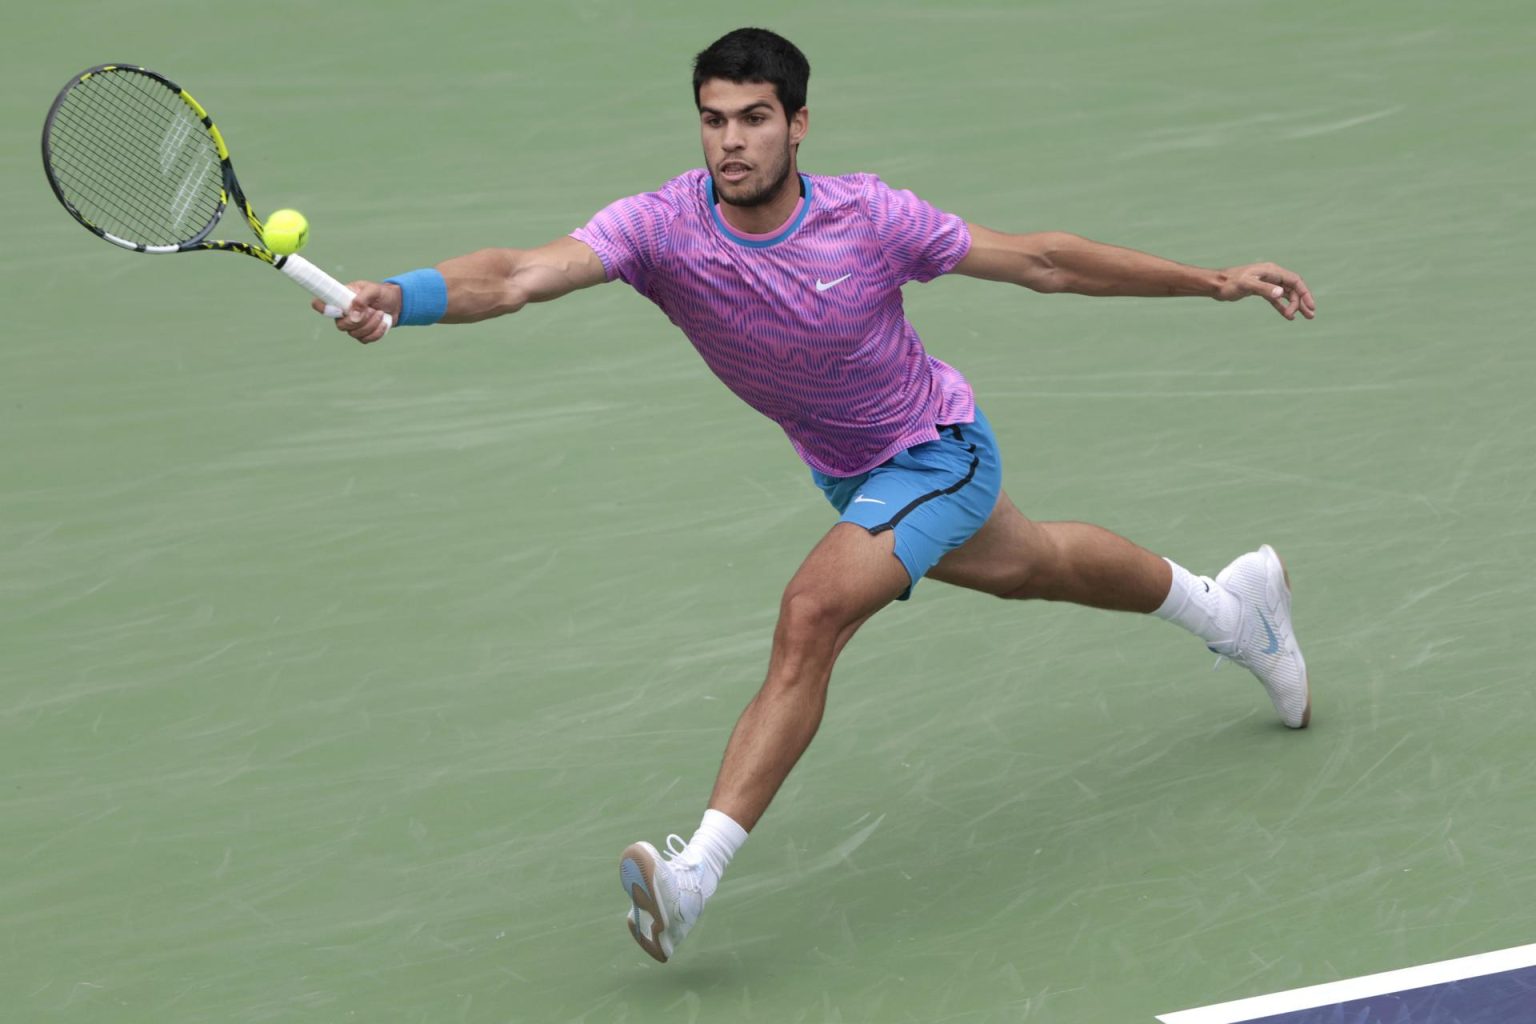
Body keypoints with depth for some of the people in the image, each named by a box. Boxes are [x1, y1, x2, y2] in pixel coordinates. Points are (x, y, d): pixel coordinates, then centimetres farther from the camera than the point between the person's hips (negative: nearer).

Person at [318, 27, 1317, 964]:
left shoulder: (869, 217, -28)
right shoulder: (664, 226, -25)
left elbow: (1041, 260, -16)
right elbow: (523, 274, -40)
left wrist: (1214, 281, -12)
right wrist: (395, 297, -59)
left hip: (936, 452, -5)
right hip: (844, 470, 5)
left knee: (812, 614, -27)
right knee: (1031, 565, 29)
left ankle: (699, 868, -29)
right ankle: (1224, 602, 58)